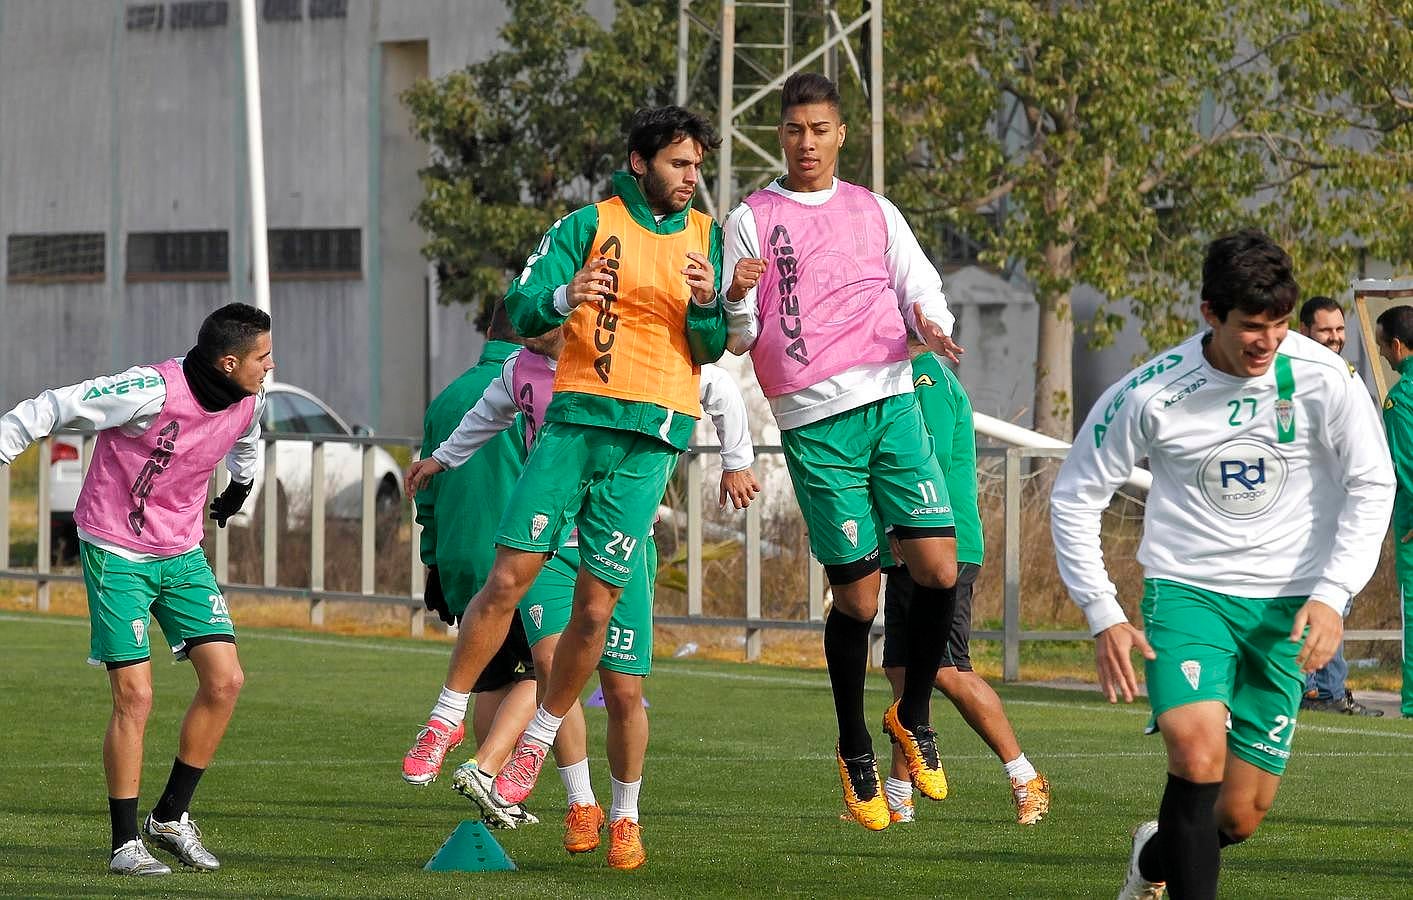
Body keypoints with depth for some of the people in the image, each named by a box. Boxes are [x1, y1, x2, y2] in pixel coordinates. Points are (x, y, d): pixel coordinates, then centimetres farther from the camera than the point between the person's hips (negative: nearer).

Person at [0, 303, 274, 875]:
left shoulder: (248, 404, -2)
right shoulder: (154, 391, -24)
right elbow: (55, 409, -19)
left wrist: (241, 485, 39)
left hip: (182, 554, 7)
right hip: (117, 553, -7)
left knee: (225, 681, -4)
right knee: (135, 696, -10)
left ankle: (171, 817, 11)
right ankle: (125, 844, -1)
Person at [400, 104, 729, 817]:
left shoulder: (707, 238, 11)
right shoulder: (590, 224, 4)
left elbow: (712, 349, 8)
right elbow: (521, 311, -1)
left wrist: (705, 303, -13)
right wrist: (563, 298, -23)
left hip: (650, 437, 1)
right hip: (576, 416, -1)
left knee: (595, 607, -2)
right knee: (509, 577, -8)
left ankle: (538, 739, 15)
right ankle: (448, 717, 6)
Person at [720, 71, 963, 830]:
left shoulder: (875, 212, 17)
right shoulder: (751, 220, 8)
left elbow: (921, 284, 16)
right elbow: (736, 338, 5)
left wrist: (930, 323, -7)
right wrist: (738, 300, -18)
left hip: (892, 402, 3)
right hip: (815, 423, -3)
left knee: (938, 568, -10)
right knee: (856, 594, -2)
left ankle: (913, 716, 12)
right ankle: (855, 753, 15)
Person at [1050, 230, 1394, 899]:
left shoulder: (1325, 380, -11)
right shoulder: (1151, 393, -12)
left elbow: (1371, 486, 0)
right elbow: (1074, 495, 0)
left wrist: (1333, 594, -12)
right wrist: (1102, 616, -6)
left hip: (1286, 602, 1)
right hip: (1187, 591, -1)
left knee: (1240, 818, 3)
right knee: (1197, 746, -29)